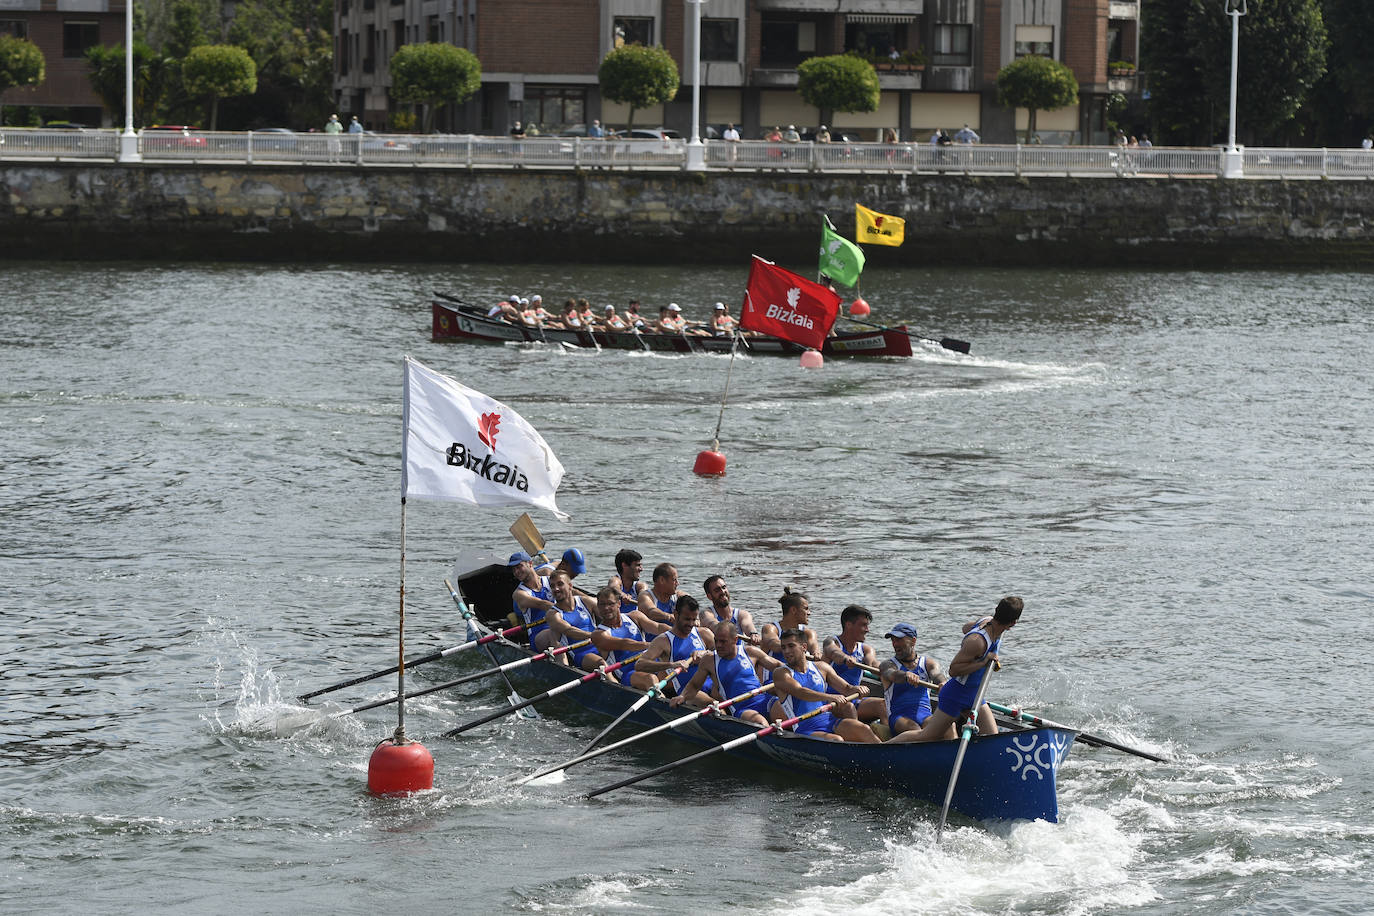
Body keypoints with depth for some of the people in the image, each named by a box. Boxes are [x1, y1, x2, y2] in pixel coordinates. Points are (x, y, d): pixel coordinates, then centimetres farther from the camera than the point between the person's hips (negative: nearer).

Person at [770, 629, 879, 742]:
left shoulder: (821, 668, 17)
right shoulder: (780, 673, 3)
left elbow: (846, 688, 16)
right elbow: (800, 692, -15)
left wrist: (856, 689, -9)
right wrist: (829, 697, -31)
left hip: (830, 722, 5)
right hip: (806, 731, -5)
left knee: (864, 729, -23)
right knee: (837, 740, -33)